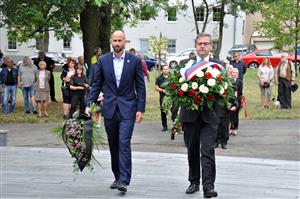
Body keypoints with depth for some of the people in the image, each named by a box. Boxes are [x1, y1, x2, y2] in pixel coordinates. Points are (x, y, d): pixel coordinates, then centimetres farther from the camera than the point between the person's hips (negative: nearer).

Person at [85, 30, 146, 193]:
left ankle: (124, 180, -13)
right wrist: (89, 104, -2)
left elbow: (140, 87, 1)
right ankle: (117, 176, 23)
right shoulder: (103, 60, 5)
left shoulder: (134, 61, -1)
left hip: (127, 109, -3)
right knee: (113, 145, 11)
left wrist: (140, 109, -5)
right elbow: (96, 85, 8)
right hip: (109, 108, 3)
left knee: (124, 143, -13)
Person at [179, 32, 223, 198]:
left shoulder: (219, 65, 5)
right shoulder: (185, 64, 8)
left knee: (207, 151, -11)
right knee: (192, 151, 13)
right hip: (190, 114, 2)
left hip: (209, 115, -2)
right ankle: (194, 182, 26)